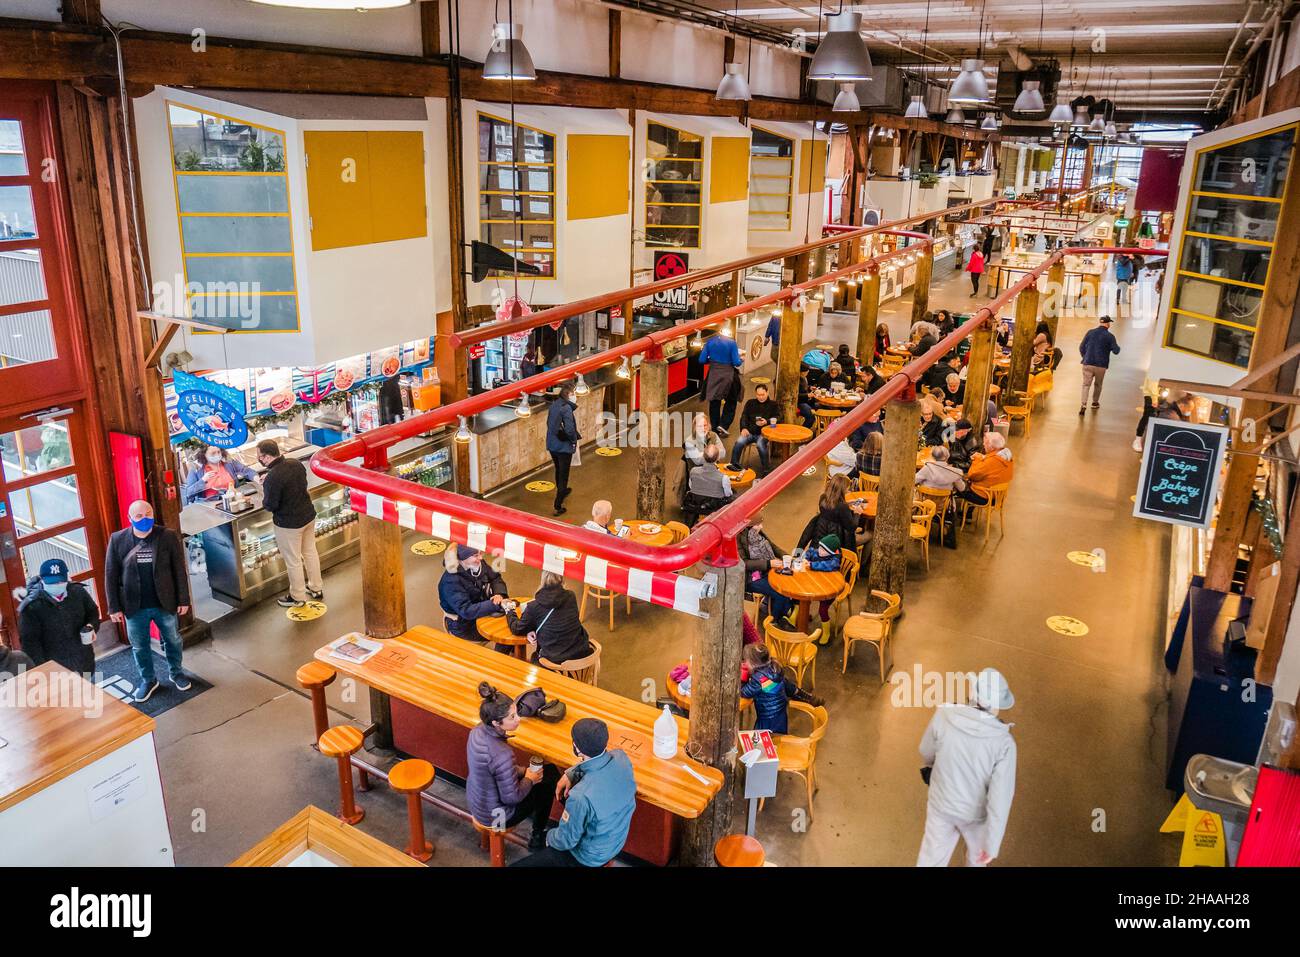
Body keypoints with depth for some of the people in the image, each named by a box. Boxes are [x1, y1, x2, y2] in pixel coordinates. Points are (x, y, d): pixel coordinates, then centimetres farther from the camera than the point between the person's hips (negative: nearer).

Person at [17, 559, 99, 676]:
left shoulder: (78, 592, -6)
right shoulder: (31, 606, -18)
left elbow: (93, 612, 12)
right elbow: (29, 640, -15)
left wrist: (91, 626, -10)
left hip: (83, 659, 4)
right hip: (55, 665, -4)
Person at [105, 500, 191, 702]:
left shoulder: (168, 537, -10)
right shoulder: (117, 540, -8)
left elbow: (179, 570, -5)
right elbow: (111, 575, -2)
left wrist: (183, 600, -5)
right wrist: (114, 607, -3)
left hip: (165, 603, -1)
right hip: (134, 607, 1)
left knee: (173, 640, 17)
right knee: (139, 646, 15)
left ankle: (176, 673, 41)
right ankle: (148, 680, 37)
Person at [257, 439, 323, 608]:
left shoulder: (272, 478, -28)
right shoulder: (295, 463, -5)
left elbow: (270, 506, -21)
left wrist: (264, 495, 1)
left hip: (289, 524, -7)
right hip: (309, 516, 7)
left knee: (293, 560, 10)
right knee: (310, 552, 22)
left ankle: (297, 597, 25)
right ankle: (316, 588, 37)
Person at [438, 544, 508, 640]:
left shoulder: (479, 564, -7)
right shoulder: (451, 581, -28)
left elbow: (496, 578, 7)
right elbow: (466, 611, -32)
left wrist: (499, 594, -15)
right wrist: (495, 604, -37)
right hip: (465, 626, -7)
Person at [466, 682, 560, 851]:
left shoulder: (478, 730, -13)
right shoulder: (501, 754, -38)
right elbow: (511, 797, -24)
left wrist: (523, 772, 2)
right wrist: (529, 779, -6)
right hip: (494, 815, -7)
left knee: (550, 769, 15)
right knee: (548, 779, 12)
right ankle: (537, 838, 29)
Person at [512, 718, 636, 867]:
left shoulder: (581, 796, -40)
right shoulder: (621, 757, -21)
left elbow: (566, 841, -21)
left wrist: (550, 836, -1)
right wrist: (571, 774, -3)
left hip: (591, 858, -7)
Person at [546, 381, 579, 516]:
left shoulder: (554, 405, 2)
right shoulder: (567, 408, -21)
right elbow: (569, 429, -26)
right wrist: (575, 440, -9)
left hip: (552, 445, 8)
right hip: (564, 446, -7)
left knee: (558, 471, 28)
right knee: (563, 475, 2)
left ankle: (562, 491, 51)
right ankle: (558, 506, 3)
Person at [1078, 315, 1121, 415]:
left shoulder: (1090, 332, 2)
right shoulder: (1109, 336, -5)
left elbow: (1081, 347, 4)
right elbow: (1116, 351, -4)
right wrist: (1117, 346, 18)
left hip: (1088, 363, 1)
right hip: (1101, 365, -1)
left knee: (1086, 384, 0)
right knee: (1098, 384, 19)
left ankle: (1083, 404, -17)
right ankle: (1095, 402, 33)